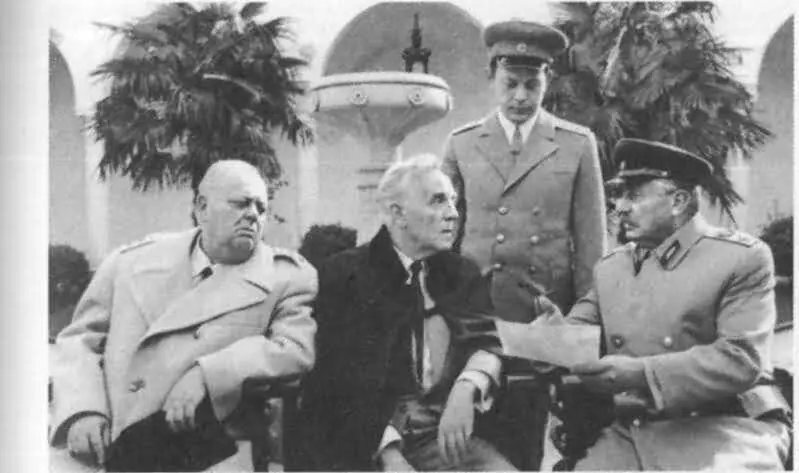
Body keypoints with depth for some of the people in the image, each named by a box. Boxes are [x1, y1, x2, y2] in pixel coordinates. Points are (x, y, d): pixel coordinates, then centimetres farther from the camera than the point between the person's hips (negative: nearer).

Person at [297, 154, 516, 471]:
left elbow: (486, 344, 4)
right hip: (365, 442, -3)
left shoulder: (462, 273, 14)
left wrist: (466, 388, -19)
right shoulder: (343, 275, 2)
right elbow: (336, 379, -5)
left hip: (446, 434, 3)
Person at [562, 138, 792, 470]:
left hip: (723, 432, -4)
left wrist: (640, 374, -22)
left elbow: (741, 359, -13)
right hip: (630, 436, 4)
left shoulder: (743, 258, -3)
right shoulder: (609, 268, 15)